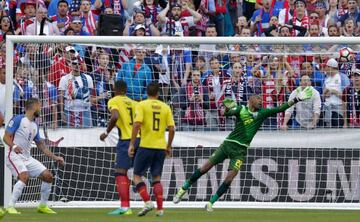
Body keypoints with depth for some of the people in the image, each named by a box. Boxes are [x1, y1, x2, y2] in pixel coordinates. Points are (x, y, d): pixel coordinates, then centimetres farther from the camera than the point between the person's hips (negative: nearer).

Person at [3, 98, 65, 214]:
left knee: (48, 176, 1)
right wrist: (13, 146, -31)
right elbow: (6, 137, -12)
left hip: (27, 158, 8)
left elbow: (41, 145, 22)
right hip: (15, 156, -8)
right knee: (25, 176, -32)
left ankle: (43, 206, 16)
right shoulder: (18, 119, -7)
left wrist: (55, 157, 16)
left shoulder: (34, 126, 16)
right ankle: (10, 207, -27)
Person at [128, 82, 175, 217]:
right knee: (156, 178, 13)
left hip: (146, 146, -4)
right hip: (161, 147, 4)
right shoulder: (165, 107, 8)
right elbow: (171, 129, 4)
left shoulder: (142, 105, -2)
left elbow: (137, 124, -14)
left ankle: (147, 202, -13)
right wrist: (168, 146, 17)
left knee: (137, 176, 6)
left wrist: (132, 144, -10)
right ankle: (160, 209, 5)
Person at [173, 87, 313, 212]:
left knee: (230, 178, -11)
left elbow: (279, 109, 1)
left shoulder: (262, 113, 5)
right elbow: (228, 113, -15)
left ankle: (211, 203, 0)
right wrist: (227, 109, -38)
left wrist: (296, 100, -6)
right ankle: (184, 189, 12)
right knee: (206, 167, -2)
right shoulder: (241, 110, -1)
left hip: (240, 150, 2)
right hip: (228, 143, -2)